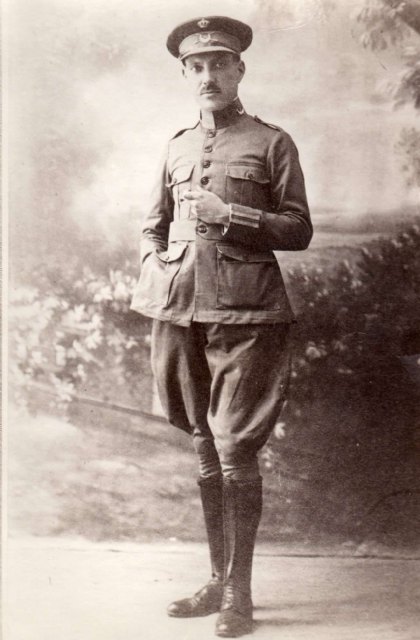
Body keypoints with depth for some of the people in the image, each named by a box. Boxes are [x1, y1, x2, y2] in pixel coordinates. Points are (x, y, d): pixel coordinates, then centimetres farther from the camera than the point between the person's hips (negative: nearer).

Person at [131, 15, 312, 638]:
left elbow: (299, 231, 0)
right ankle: (218, 580, 24)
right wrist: (153, 266, 3)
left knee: (235, 451, -6)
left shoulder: (272, 143, 4)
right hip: (182, 312, 5)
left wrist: (231, 215, -12)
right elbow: (152, 225, 22)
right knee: (205, 449, 11)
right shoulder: (177, 147, 16)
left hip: (246, 313, -4)